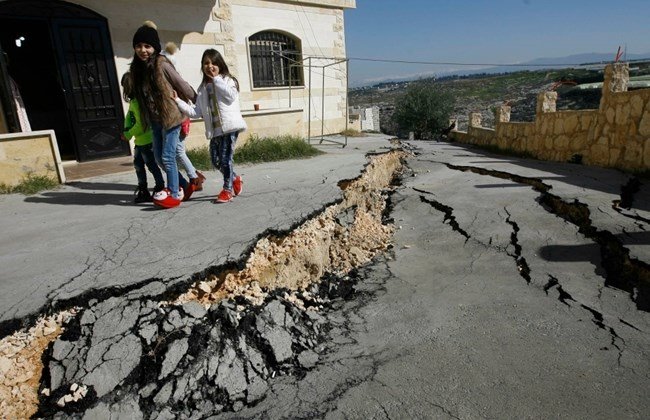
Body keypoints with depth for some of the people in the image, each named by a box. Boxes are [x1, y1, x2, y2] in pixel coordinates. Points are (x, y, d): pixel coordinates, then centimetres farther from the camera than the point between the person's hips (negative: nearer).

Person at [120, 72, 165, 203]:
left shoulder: (137, 102, -18)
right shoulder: (133, 101, 11)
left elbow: (141, 123, -22)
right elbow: (128, 117, 13)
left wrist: (128, 135, -12)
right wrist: (126, 131, -2)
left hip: (146, 140, -10)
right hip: (139, 141, 10)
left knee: (151, 164, 0)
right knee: (138, 164, 15)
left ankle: (160, 187, 11)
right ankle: (142, 190, 23)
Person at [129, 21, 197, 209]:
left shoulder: (161, 64, -13)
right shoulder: (136, 68, 8)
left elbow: (182, 85, -8)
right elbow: (140, 95, 15)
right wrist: (146, 120, 15)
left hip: (170, 116, -8)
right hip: (155, 120, 8)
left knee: (167, 156, -7)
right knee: (158, 157, 10)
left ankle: (174, 194, 6)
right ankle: (185, 185, 24)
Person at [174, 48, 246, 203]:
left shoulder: (227, 80, 5)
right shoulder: (203, 88, 16)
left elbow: (231, 95, -18)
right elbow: (196, 112, 9)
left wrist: (216, 79, -10)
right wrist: (178, 101, 0)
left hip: (229, 126, -5)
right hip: (214, 129, 6)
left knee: (225, 158, -7)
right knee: (215, 160, 5)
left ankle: (227, 189, 8)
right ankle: (235, 179, 29)